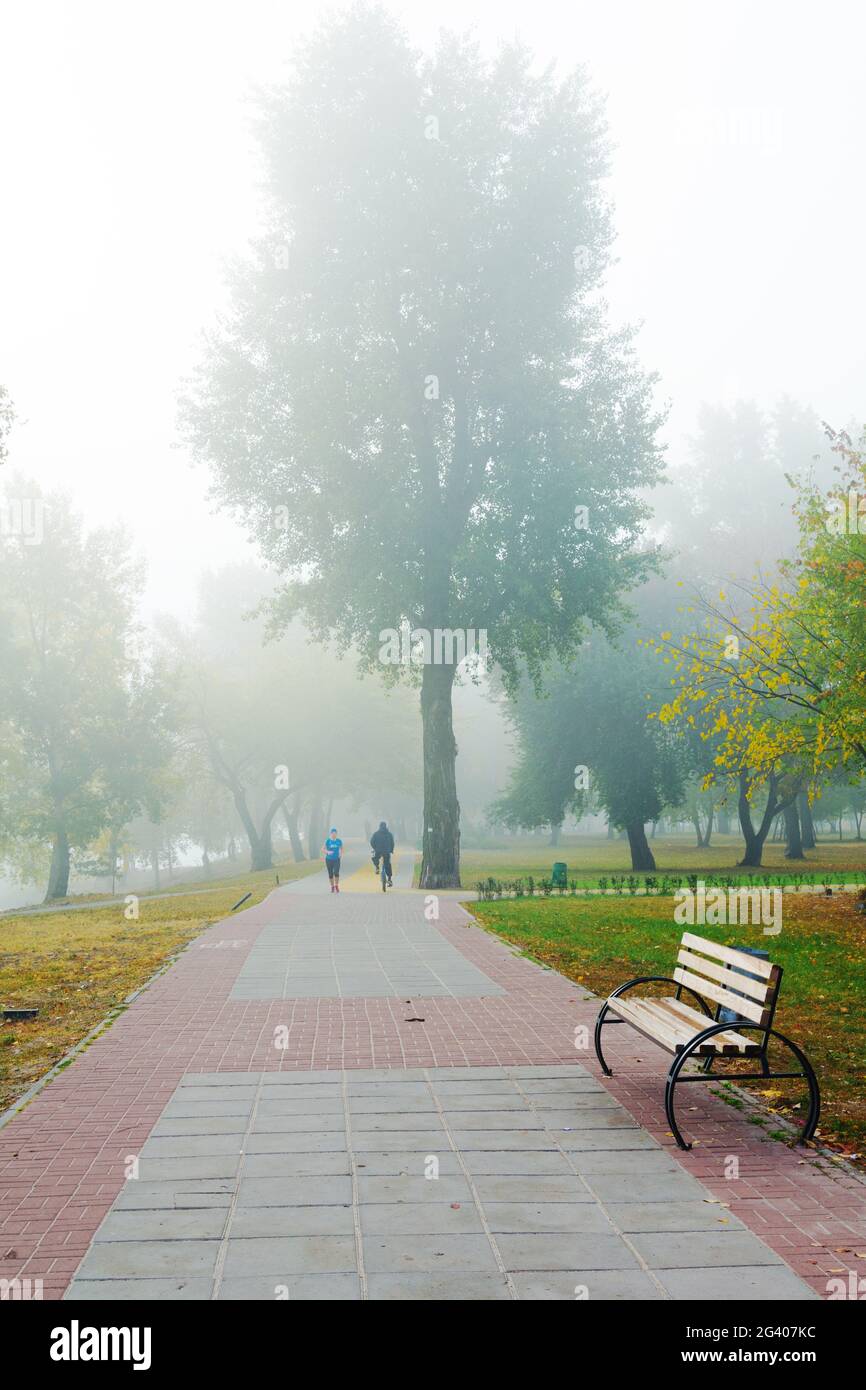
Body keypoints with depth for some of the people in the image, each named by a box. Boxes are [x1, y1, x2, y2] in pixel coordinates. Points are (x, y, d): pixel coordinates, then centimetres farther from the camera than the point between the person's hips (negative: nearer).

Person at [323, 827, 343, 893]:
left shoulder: (339, 841, 2)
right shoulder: (328, 841, -4)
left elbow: (341, 848, 17)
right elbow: (323, 848, -5)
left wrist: (341, 854, -1)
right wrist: (327, 852, -23)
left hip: (336, 860, 0)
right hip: (329, 859, 0)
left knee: (336, 872, -16)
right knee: (330, 874, 5)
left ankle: (336, 886, 4)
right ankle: (332, 887, 22)